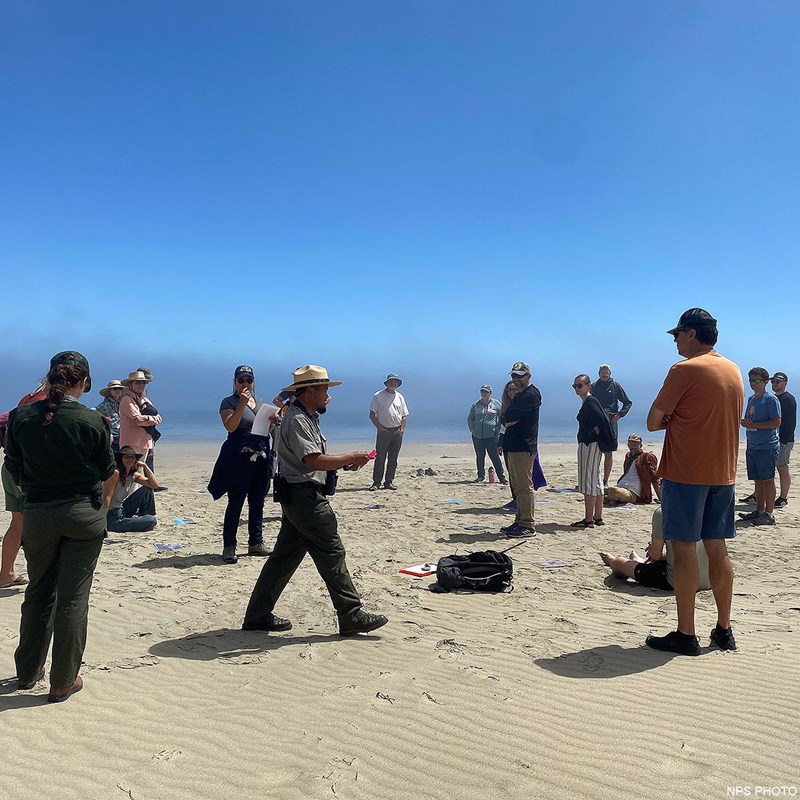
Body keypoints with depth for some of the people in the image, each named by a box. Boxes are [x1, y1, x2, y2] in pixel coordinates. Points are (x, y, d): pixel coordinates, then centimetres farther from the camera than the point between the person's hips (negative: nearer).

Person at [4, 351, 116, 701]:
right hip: (85, 514, -3)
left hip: (38, 514, 3)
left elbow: (15, 471, 4)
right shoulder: (91, 421, -13)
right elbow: (107, 472, -1)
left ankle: (28, 671, 34)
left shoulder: (21, 417, -6)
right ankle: (63, 681, 15)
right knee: (73, 596, 6)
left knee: (39, 591, 20)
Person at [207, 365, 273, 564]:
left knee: (257, 502, 11)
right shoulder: (229, 402, -2)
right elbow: (230, 426, -17)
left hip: (261, 457, 6)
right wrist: (242, 403, -22)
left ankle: (256, 543, 21)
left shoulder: (260, 403, 16)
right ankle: (229, 547, 3)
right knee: (235, 503, -3)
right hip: (238, 459, -6)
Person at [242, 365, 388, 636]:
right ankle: (352, 617, 4)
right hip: (305, 496, -11)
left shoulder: (306, 418, 18)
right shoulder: (296, 420, -16)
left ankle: (258, 616, 21)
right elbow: (314, 462, -25)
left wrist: (346, 463, 9)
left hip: (299, 498, 11)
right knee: (332, 554, -4)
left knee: (284, 556, 14)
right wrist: (351, 457, -18)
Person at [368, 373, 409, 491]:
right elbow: (372, 415, -1)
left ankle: (389, 482, 12)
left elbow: (404, 415, 14)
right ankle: (376, 482, 0)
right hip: (384, 431, -3)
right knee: (380, 458, -5)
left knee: (393, 459, 5)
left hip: (397, 431, 4)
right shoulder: (378, 396, 1)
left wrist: (402, 429, 1)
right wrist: (380, 427, -10)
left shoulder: (400, 397, 12)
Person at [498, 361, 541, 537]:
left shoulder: (531, 395, -10)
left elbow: (509, 417, -18)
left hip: (524, 448, -10)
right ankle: (520, 521, 21)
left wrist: (507, 418, 2)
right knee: (517, 488, 14)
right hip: (514, 447, 10)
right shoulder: (518, 397, 23)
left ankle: (527, 525, -4)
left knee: (524, 487, -8)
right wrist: (508, 421, -4)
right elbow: (504, 418, 15)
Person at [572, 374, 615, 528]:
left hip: (589, 445, -11)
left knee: (588, 481, -7)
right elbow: (602, 418, 19)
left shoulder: (589, 402, -14)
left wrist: (596, 434, -15)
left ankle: (588, 520, -4)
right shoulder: (587, 401, 15)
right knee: (595, 481, 13)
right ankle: (598, 517, 20)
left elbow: (599, 418, -28)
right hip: (590, 445, 11)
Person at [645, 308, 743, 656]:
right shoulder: (734, 371, 11)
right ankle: (724, 630, 20)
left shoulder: (684, 370, -12)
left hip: (686, 473, -7)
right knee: (717, 551, 12)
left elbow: (653, 422, -11)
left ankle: (685, 635, 5)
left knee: (685, 550, -1)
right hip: (723, 474, 7)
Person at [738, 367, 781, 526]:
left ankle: (769, 514, 2)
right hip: (753, 446, 7)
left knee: (767, 480, -3)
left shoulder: (771, 399, -9)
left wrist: (753, 425, -18)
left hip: (767, 447, -7)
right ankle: (759, 511, 20)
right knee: (758, 480, 12)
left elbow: (776, 422, -16)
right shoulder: (751, 399, 15)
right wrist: (744, 422, 0)